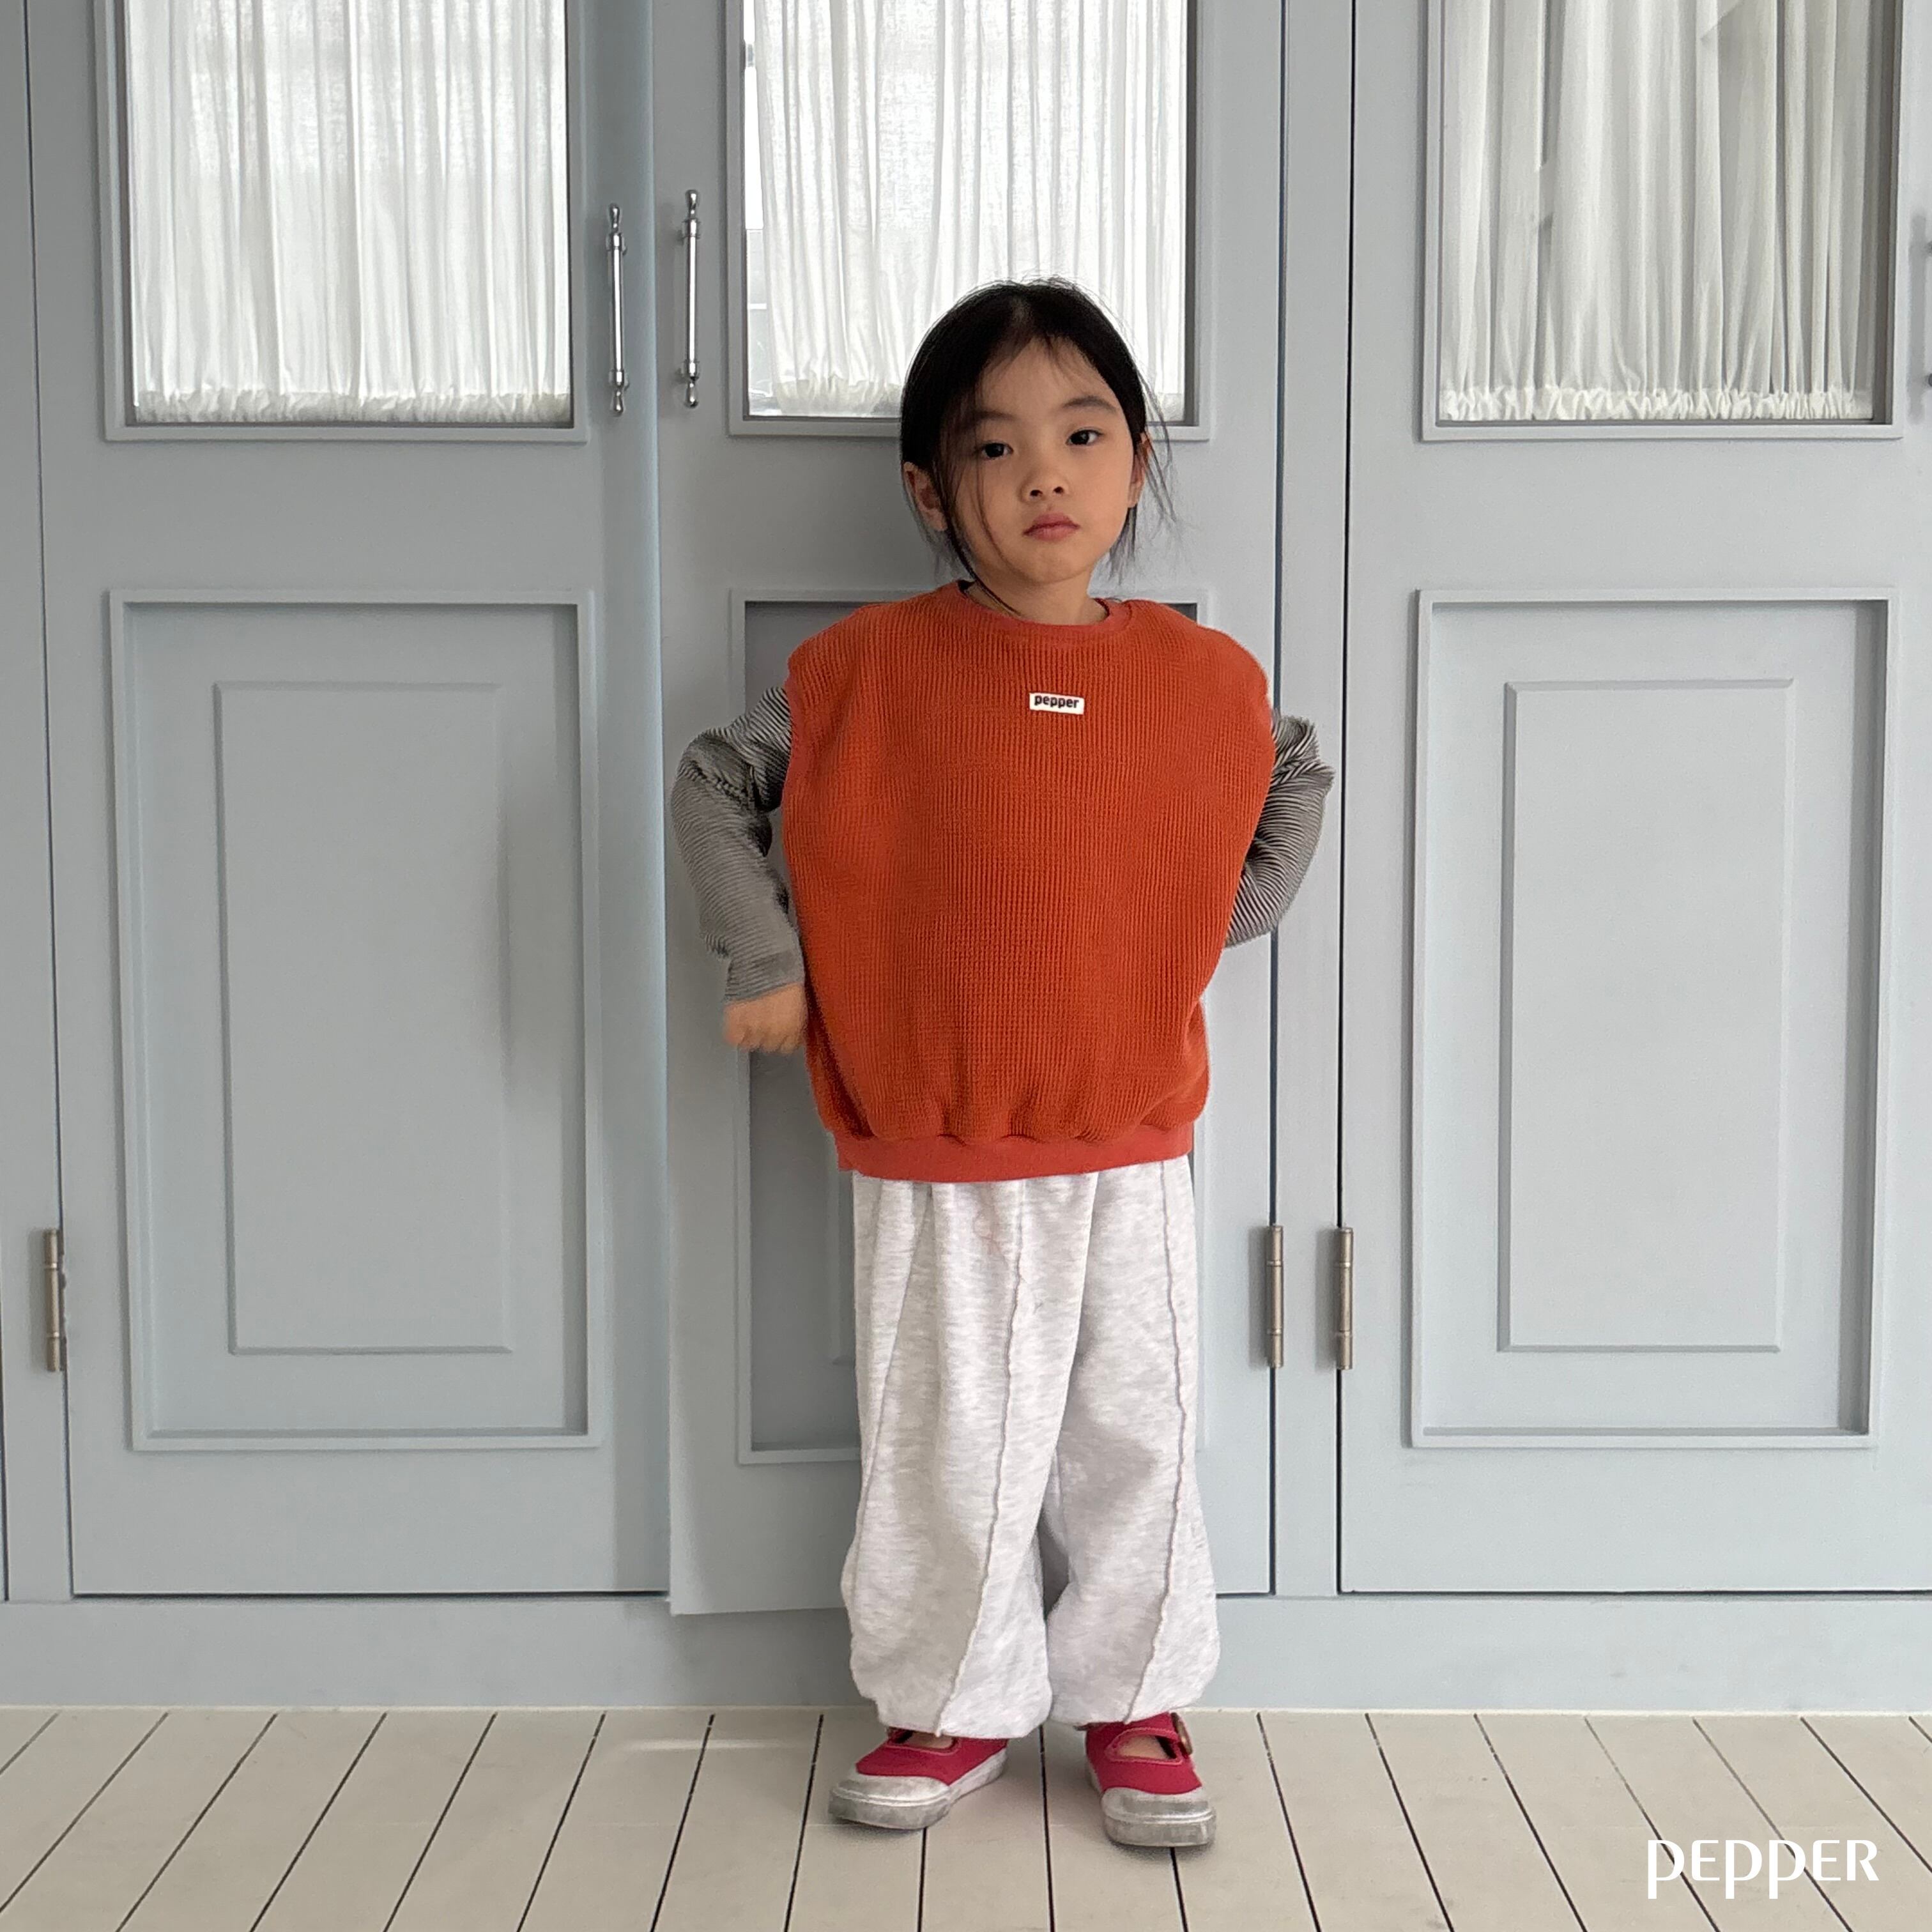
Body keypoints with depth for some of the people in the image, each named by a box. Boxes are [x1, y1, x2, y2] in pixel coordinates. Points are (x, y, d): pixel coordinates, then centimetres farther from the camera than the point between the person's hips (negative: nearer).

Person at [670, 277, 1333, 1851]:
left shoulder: (1201, 674, -1)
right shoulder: (866, 672, -8)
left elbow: (1297, 773, 19)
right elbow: (715, 784, 1)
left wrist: (1235, 922, 7)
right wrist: (767, 963, -5)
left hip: (1133, 1146, 2)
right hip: (937, 1159, -2)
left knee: (1138, 1437, 13)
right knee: (950, 1449, 10)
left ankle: (1133, 1702, 32)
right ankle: (960, 1707, 31)